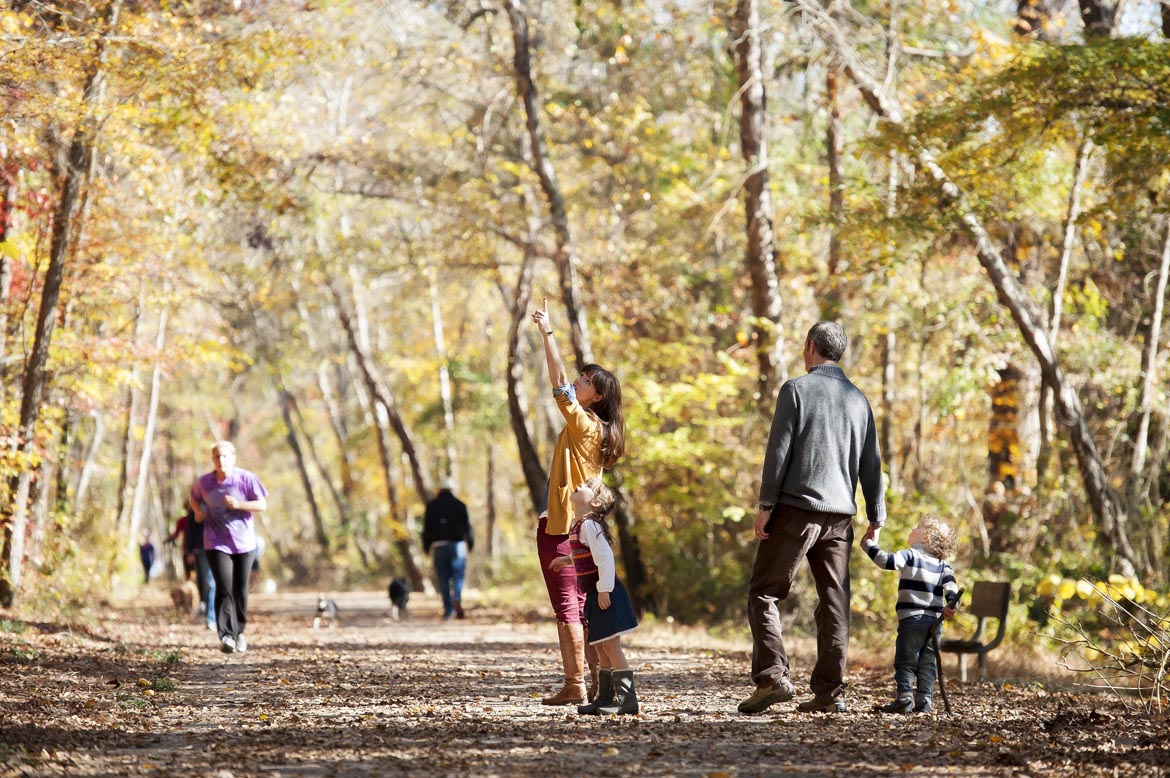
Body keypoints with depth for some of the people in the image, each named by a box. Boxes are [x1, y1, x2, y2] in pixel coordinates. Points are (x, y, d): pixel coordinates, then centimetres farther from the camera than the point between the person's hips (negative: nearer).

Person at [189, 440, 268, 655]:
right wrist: (198, 512, -3)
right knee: (224, 589, -15)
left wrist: (238, 504, -21)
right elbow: (194, 498, 19)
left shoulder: (246, 479, -8)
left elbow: (263, 505, -7)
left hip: (244, 542, 1)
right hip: (217, 544, 0)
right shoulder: (203, 483, -2)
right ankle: (226, 636, -21)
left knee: (240, 590, 10)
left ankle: (239, 631, 32)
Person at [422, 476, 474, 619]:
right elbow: (467, 526, 1)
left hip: (439, 546, 1)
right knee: (458, 576, 2)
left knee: (444, 579, 5)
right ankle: (457, 599, -26)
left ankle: (448, 610, 2)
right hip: (457, 545, -1)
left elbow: (427, 527, 5)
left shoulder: (431, 505, 4)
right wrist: (470, 543, 15)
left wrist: (426, 546, 14)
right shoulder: (459, 505, -1)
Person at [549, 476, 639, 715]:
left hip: (604, 594, -10)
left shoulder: (588, 525, -15)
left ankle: (627, 698, -9)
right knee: (602, 648, 14)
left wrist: (603, 590, -23)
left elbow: (605, 557, -22)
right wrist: (567, 560, 24)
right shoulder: (579, 525, 14)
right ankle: (605, 698, 21)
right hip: (595, 594, 10)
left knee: (610, 645, -9)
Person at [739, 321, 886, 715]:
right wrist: (876, 518, 16)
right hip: (840, 513, 5)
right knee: (834, 604, 6)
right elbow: (871, 464, 14)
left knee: (764, 593, 1)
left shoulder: (796, 389, -2)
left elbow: (779, 449, -9)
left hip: (796, 507, -5)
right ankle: (830, 692, 4)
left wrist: (766, 504, -8)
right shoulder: (858, 399, 14)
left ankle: (772, 677, -13)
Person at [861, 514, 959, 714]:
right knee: (928, 663, 8)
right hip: (935, 620, 5)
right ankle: (924, 700, 3)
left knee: (905, 662, -2)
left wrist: (869, 544, -6)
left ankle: (904, 699, -10)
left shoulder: (910, 556, -4)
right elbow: (951, 588, -2)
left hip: (912, 617, -5)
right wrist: (950, 606, -6)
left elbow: (885, 560, -16)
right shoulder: (943, 565, 12)